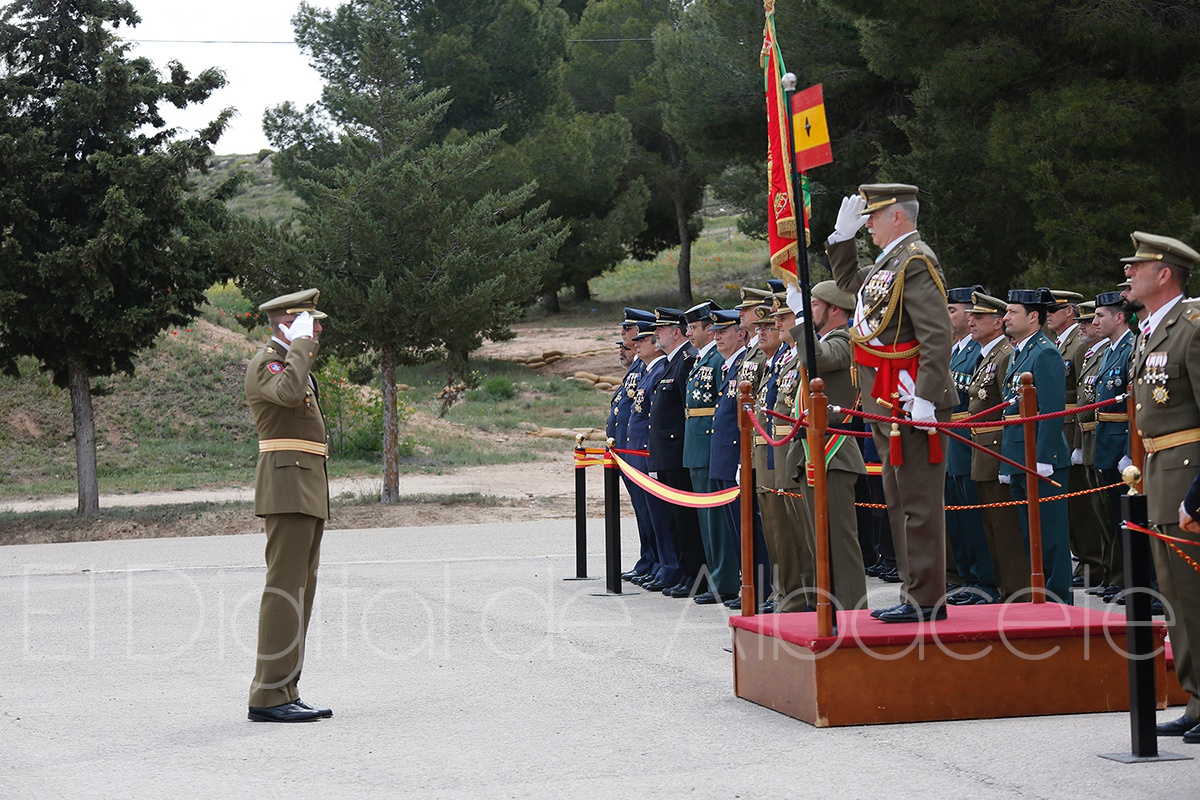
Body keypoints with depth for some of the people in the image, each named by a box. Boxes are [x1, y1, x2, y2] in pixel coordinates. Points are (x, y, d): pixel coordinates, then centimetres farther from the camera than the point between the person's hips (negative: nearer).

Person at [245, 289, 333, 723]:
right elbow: (288, 391, -32)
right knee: (285, 589, -12)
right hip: (287, 487, -10)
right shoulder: (265, 363, -9)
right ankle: (269, 696, -12)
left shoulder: (291, 361, 23)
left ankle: (285, 692, 11)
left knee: (299, 590, 9)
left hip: (307, 490, 10)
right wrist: (301, 343, -20)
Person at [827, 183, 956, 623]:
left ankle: (926, 600, -2)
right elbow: (849, 281, 36)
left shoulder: (916, 262, -15)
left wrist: (925, 399, -28)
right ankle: (914, 595, 20)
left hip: (912, 405, -11)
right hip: (888, 406, 11)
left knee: (919, 504, -6)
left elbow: (937, 335, -23)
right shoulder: (889, 262, 16)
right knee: (900, 503, 14)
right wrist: (843, 236, 21)